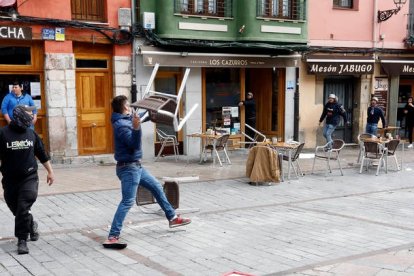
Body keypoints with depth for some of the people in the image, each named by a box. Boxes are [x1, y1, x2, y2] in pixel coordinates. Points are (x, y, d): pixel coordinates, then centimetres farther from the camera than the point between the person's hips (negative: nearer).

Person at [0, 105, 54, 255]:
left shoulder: (31, 133, 4)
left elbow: (42, 154, 14)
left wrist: (50, 171, 17)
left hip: (29, 177, 0)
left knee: (23, 209, -10)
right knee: (16, 209, 12)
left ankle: (22, 240, -2)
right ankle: (31, 225, 39)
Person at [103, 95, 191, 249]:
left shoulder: (127, 120, 8)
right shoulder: (121, 125, -21)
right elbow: (134, 144, -28)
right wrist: (136, 127, -43)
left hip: (136, 166, 10)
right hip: (128, 168, -10)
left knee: (156, 187, 20)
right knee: (127, 202, -14)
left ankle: (172, 218, 33)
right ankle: (112, 238, -15)